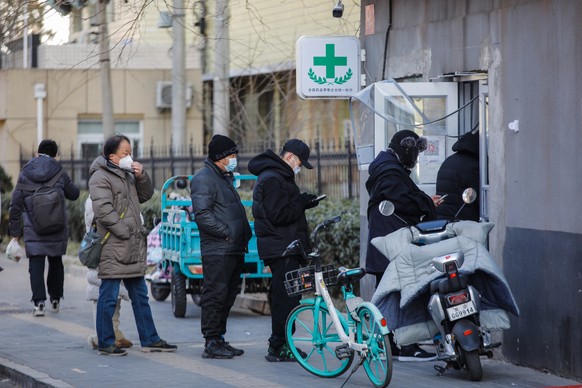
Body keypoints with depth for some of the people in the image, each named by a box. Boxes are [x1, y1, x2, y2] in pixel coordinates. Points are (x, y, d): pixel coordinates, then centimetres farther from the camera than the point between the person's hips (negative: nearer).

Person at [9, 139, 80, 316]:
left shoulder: (25, 174, -1)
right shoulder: (59, 173, -2)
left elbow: (15, 204, 0)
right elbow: (74, 194, 11)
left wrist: (15, 230, 6)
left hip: (33, 229, -1)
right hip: (57, 229, 1)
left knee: (36, 265, -1)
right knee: (56, 262, 18)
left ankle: (39, 302, -14)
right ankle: (55, 300, 25)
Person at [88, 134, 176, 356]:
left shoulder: (126, 175, 17)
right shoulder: (100, 178, -11)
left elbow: (145, 196, 25)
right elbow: (104, 212, -20)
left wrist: (141, 177, 6)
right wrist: (125, 233, -19)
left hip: (133, 249, 9)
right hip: (113, 249, -9)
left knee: (140, 296, 14)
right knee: (109, 297, -2)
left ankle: (149, 340, 20)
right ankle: (105, 343, 4)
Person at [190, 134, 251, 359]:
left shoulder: (226, 177, 22)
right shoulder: (204, 179, -9)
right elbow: (202, 215, -19)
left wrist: (245, 232, 14)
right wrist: (227, 233, -18)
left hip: (234, 250, 10)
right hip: (217, 250, -10)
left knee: (227, 297, 13)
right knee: (215, 296, -8)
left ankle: (219, 339, 20)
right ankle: (211, 343, -5)